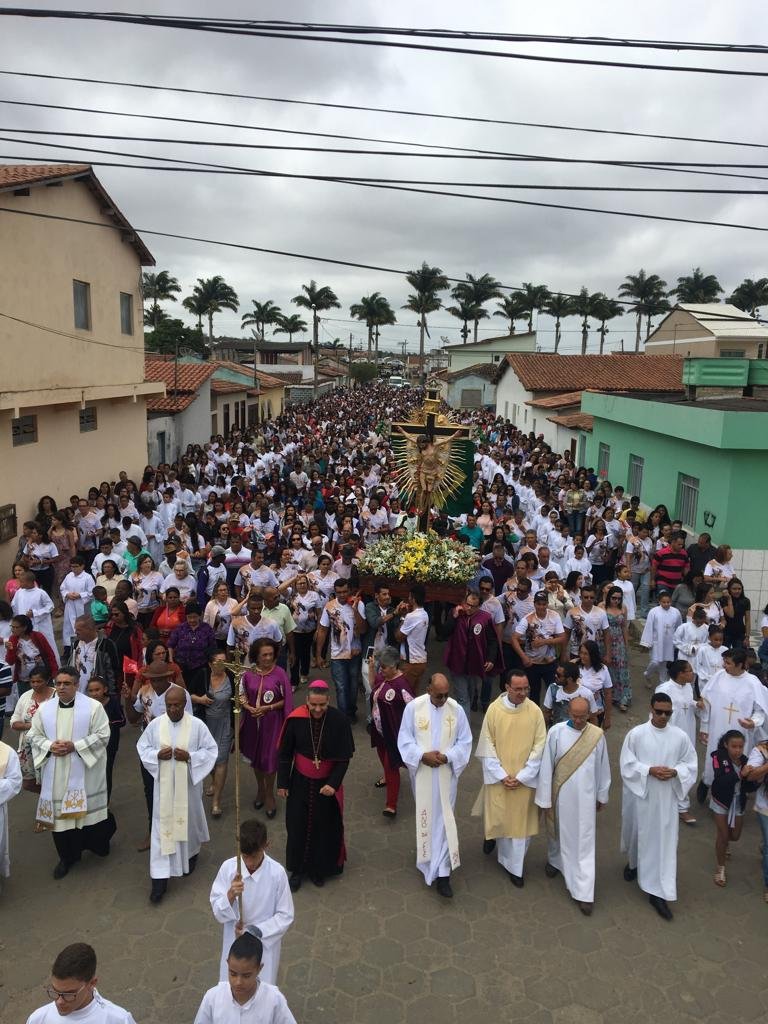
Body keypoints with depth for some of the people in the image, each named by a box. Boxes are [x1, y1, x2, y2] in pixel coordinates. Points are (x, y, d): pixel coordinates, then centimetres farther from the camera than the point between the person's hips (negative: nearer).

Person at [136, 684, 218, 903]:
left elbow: (211, 750, -5)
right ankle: (160, 877, 9)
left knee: (188, 820, 18)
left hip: (188, 784, -1)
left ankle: (191, 855, 47)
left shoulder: (197, 725, -13)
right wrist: (157, 754, -15)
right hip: (164, 785, 1)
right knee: (162, 826, 2)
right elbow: (142, 747, 4)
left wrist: (190, 756, -20)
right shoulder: (155, 724, -7)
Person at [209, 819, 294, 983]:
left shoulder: (277, 873, -20)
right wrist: (230, 895, -29)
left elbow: (285, 916, -10)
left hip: (264, 944, -1)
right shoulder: (228, 868, -16)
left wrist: (256, 931, -21)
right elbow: (217, 911, -10)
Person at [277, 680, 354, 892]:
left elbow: (344, 757, -11)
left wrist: (334, 783, -18)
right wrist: (282, 783, -1)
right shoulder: (295, 719, -18)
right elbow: (284, 753, -5)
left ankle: (320, 868, 35)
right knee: (297, 825, 11)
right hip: (300, 782, 1)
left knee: (325, 827, 13)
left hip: (327, 783, 0)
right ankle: (297, 869, 31)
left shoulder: (339, 720, -19)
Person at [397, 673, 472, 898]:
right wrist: (422, 756, -19)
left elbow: (465, 741, -2)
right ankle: (429, 856, 41)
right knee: (424, 816, 15)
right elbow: (404, 739, -5)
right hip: (421, 772, 0)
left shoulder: (457, 709, -9)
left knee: (444, 819, -1)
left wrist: (447, 757, -17)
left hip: (446, 774, 0)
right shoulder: (413, 707, -11)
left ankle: (442, 873, 3)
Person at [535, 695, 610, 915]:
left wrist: (602, 795, 11)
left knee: (584, 842, 3)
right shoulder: (556, 732, -15)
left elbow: (602, 767, 3)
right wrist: (546, 799, -6)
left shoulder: (597, 735, -10)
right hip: (560, 794, 0)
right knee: (558, 831, 22)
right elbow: (546, 766, -10)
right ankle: (555, 860, 51)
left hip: (585, 796, 0)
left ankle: (584, 893, 11)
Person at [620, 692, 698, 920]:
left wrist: (674, 772, -16)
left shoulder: (680, 736, -6)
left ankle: (657, 892, 10)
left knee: (664, 841, 2)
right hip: (639, 794, 0)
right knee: (637, 833, 19)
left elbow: (691, 765, 2)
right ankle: (633, 863, 50)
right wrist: (649, 770, -22)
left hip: (666, 798, 1)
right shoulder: (636, 734, -12)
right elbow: (626, 764, -9)